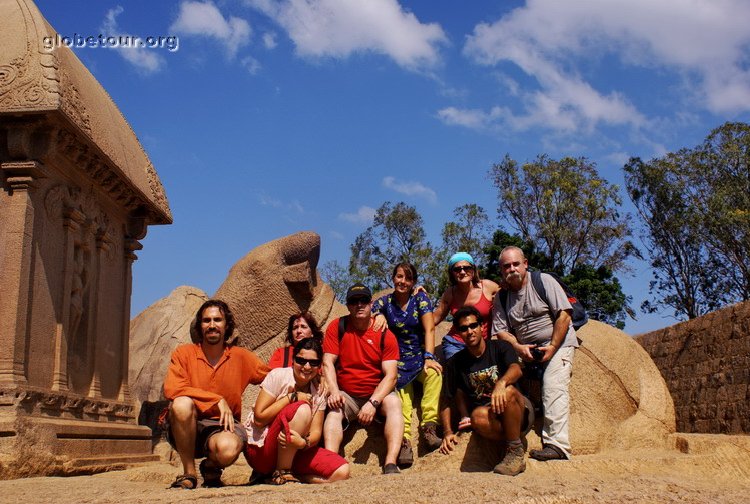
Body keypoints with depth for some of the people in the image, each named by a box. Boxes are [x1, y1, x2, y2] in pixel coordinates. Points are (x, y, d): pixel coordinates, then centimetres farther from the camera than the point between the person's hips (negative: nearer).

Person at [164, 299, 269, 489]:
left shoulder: (241, 357, 2)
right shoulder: (184, 353, -3)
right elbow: (171, 389, -17)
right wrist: (218, 400, -21)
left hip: (223, 425, 0)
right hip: (187, 429, 0)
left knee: (228, 448, -35)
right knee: (182, 404, -33)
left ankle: (211, 466, 6)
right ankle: (188, 472, -12)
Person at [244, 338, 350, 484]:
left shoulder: (318, 392, 4)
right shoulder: (279, 376, -10)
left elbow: (316, 431, -5)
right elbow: (259, 419, -16)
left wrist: (304, 442, -28)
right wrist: (292, 397, -17)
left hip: (293, 452, 5)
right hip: (260, 450, -5)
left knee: (342, 471, -16)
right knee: (302, 409, -29)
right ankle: (281, 473, -18)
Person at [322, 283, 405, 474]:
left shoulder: (385, 335, -5)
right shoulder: (337, 327, -2)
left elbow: (391, 375, -12)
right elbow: (328, 362, -8)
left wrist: (373, 403, -26)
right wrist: (334, 392, -25)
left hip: (378, 394, 0)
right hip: (347, 396, 0)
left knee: (394, 403, -29)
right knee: (334, 409, -30)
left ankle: (391, 466, -41)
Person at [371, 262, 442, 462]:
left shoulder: (420, 298, 3)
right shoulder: (384, 302, 6)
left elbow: (429, 329, -6)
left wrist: (429, 357, -18)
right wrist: (379, 316, -26)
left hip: (420, 357, 0)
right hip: (398, 361, 0)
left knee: (434, 373, -33)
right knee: (401, 391, -29)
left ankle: (429, 426, -31)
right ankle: (404, 441, -39)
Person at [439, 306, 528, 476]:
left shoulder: (500, 347, 1)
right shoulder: (456, 363, 6)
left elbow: (516, 370, -20)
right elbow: (447, 402, 9)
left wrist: (501, 383, -43)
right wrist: (447, 432, -7)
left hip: (518, 412, 0)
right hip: (490, 417, 0)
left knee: (508, 391, -35)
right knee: (478, 416, -35)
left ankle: (516, 452, -20)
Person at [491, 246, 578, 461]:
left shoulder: (544, 281, -5)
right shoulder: (501, 297, 7)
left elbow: (564, 315, -10)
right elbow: (501, 329, 3)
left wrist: (552, 347, -15)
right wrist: (518, 347, -16)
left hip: (558, 343, -6)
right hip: (527, 350, 6)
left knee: (553, 387, -22)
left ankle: (557, 445, -29)